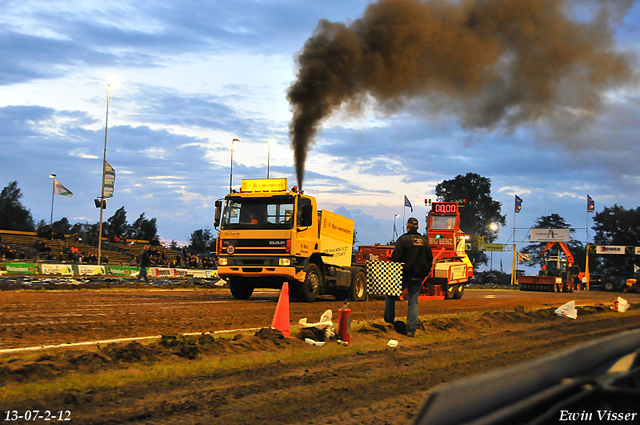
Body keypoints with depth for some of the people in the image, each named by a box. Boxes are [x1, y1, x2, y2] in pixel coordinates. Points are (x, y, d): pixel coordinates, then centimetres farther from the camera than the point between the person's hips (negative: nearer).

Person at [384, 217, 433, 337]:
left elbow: (395, 258, -13)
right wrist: (424, 274, 19)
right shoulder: (424, 241, 10)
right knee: (413, 302, 6)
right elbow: (430, 259, 13)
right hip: (418, 277, 5)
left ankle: (389, 321, 13)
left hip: (404, 275, -5)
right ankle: (411, 330, 1)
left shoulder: (403, 239, -8)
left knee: (390, 296, 13)